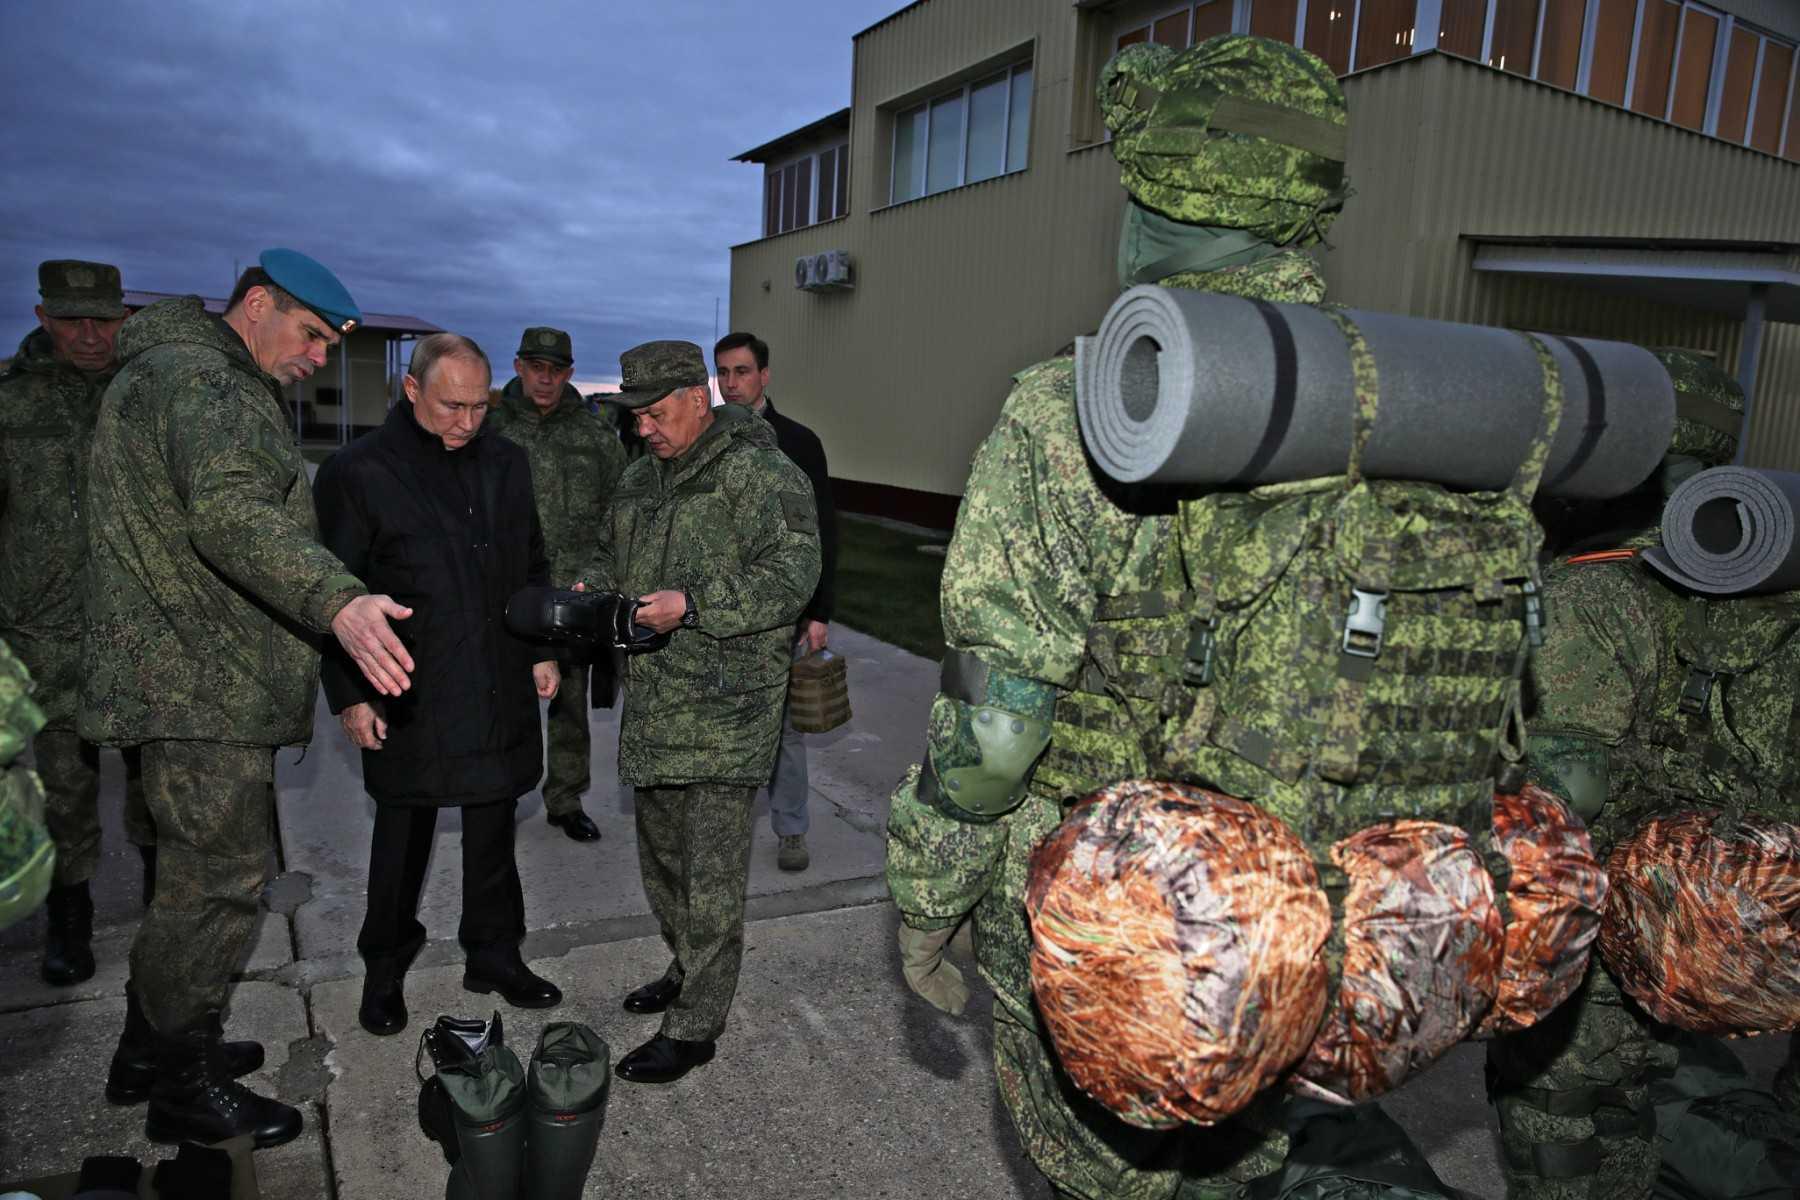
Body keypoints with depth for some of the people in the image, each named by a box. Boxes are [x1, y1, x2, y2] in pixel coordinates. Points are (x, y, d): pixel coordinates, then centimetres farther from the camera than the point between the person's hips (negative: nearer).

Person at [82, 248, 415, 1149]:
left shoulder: (222, 385, 20)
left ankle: (153, 1049, 35)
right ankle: (182, 1090, 12)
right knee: (221, 881, -3)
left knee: (195, 875, 20)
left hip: (198, 679, 11)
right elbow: (228, 514, -33)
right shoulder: (196, 377, -15)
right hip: (200, 686, -11)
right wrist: (337, 600, -47)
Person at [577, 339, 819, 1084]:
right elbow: (613, 559, 27)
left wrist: (693, 605, -26)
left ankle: (696, 1026, 10)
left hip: (725, 706, -8)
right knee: (661, 852, 20)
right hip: (653, 703, 9)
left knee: (710, 870, -2)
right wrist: (591, 591, 4)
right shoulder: (640, 479, 15)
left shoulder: (758, 472, -11)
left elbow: (791, 574, -19)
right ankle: (687, 972, 39)